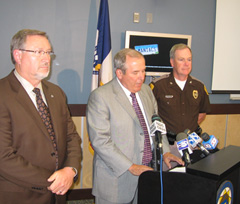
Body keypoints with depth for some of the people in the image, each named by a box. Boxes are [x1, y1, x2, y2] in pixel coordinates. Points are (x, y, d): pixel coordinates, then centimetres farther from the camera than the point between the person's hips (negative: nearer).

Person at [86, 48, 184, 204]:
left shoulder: (146, 90, 9)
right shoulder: (100, 96, -13)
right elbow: (100, 140, -18)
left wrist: (165, 151, 2)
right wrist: (130, 167, -19)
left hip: (147, 171, 6)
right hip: (117, 177, -5)